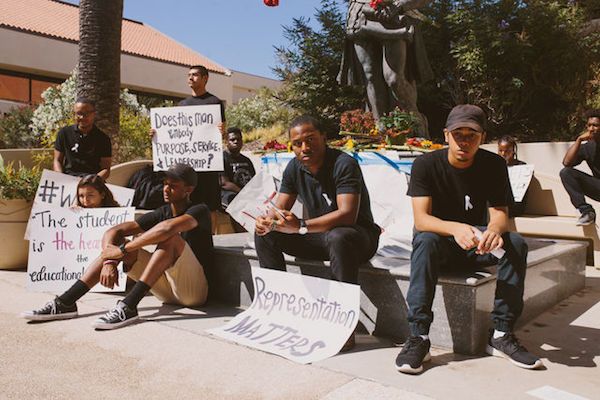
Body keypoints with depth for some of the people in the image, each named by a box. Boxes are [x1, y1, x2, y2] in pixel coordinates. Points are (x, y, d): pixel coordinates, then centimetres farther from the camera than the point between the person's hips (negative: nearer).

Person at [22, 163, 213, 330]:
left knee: (170, 238, -30)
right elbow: (113, 232, -1)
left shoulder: (199, 211, -10)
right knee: (117, 242, -4)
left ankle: (128, 306, -34)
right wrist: (109, 261, -21)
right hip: (166, 290, 6)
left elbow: (168, 227, -33)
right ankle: (65, 303, -12)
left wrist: (122, 250, -27)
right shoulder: (160, 213, 8)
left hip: (194, 290, -6)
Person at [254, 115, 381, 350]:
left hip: (358, 235, -6)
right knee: (264, 234, -6)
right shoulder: (294, 168, 1)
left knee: (337, 238, -41)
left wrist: (301, 226, -40)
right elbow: (279, 209, 1)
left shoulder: (344, 164, -21)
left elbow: (347, 214, -32)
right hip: (318, 236, 7)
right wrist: (267, 221, -24)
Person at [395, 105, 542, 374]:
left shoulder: (494, 165, -5)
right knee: (426, 241, -36)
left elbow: (500, 213, -13)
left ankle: (501, 334, -19)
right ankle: (418, 337, -36)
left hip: (475, 241, 3)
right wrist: (455, 228, -45)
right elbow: (421, 219, -24)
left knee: (516, 243, -25)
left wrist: (494, 229, -39)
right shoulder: (426, 164, -14)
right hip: (439, 240, -3)